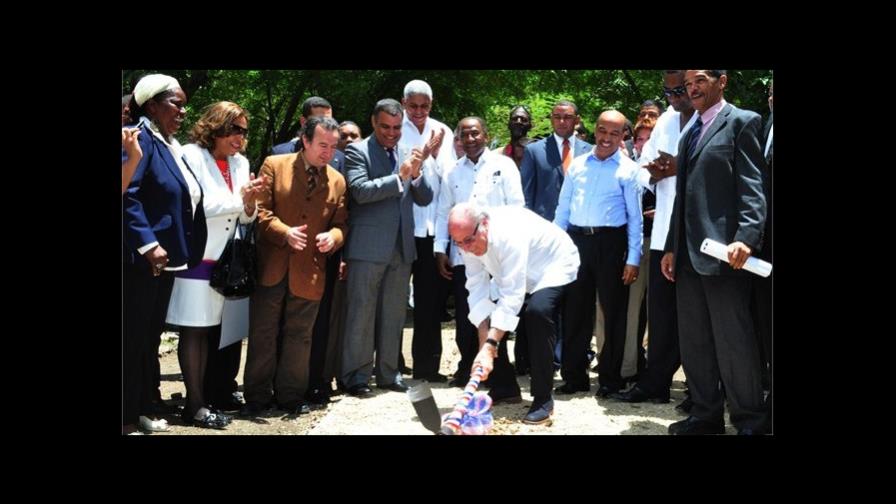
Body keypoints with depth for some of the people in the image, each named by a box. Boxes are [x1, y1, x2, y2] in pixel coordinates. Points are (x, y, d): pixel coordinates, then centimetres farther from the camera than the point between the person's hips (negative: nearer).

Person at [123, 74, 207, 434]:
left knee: (151, 336, 16)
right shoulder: (140, 138, -11)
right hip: (141, 259, -9)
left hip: (165, 257, 9)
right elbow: (127, 194, -21)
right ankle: (126, 416, 6)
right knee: (133, 337, -2)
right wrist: (147, 244, -25)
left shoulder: (169, 145, 16)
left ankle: (143, 406, 26)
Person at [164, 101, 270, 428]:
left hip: (225, 260, 6)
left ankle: (216, 394, 18)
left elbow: (245, 217, 15)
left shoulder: (241, 163, 13)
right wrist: (239, 198, -15)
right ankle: (195, 404, -2)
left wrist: (250, 203, -7)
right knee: (194, 330, -5)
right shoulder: (192, 156, -6)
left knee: (211, 330, 10)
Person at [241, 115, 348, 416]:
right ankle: (257, 397, 15)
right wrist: (284, 233, -20)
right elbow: (260, 209, -5)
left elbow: (341, 223, 9)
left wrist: (333, 237, -13)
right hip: (271, 268, -2)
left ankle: (291, 396, 21)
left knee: (299, 338, 10)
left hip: (309, 273, 2)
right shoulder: (274, 165, -1)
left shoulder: (337, 180, 9)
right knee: (262, 335, 5)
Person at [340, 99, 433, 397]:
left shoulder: (407, 154, 15)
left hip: (401, 247, 5)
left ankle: (388, 373, 20)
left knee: (393, 314, 11)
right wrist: (399, 177, -19)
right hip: (368, 247, -5)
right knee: (361, 313, -1)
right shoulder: (358, 151, -1)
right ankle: (356, 376, 6)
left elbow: (425, 198, 11)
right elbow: (360, 191, -15)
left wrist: (416, 174, -8)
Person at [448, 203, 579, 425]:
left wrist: (490, 346, -47)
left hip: (554, 264, -7)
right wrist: (484, 344, -27)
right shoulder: (470, 243, -19)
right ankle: (504, 387, 15)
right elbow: (477, 290, -19)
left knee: (537, 311, -32)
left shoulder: (510, 234, -40)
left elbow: (512, 296, -42)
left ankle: (543, 399, -20)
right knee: (486, 316, -3)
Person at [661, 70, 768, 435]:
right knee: (693, 341, 11)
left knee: (734, 342, -2)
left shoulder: (742, 122, -2)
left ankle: (749, 421, 8)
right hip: (688, 254, 8)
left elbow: (751, 186, -12)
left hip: (723, 250, -8)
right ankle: (706, 414, 21)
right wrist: (671, 248, 18)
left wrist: (746, 237, -24)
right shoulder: (690, 134, 21)